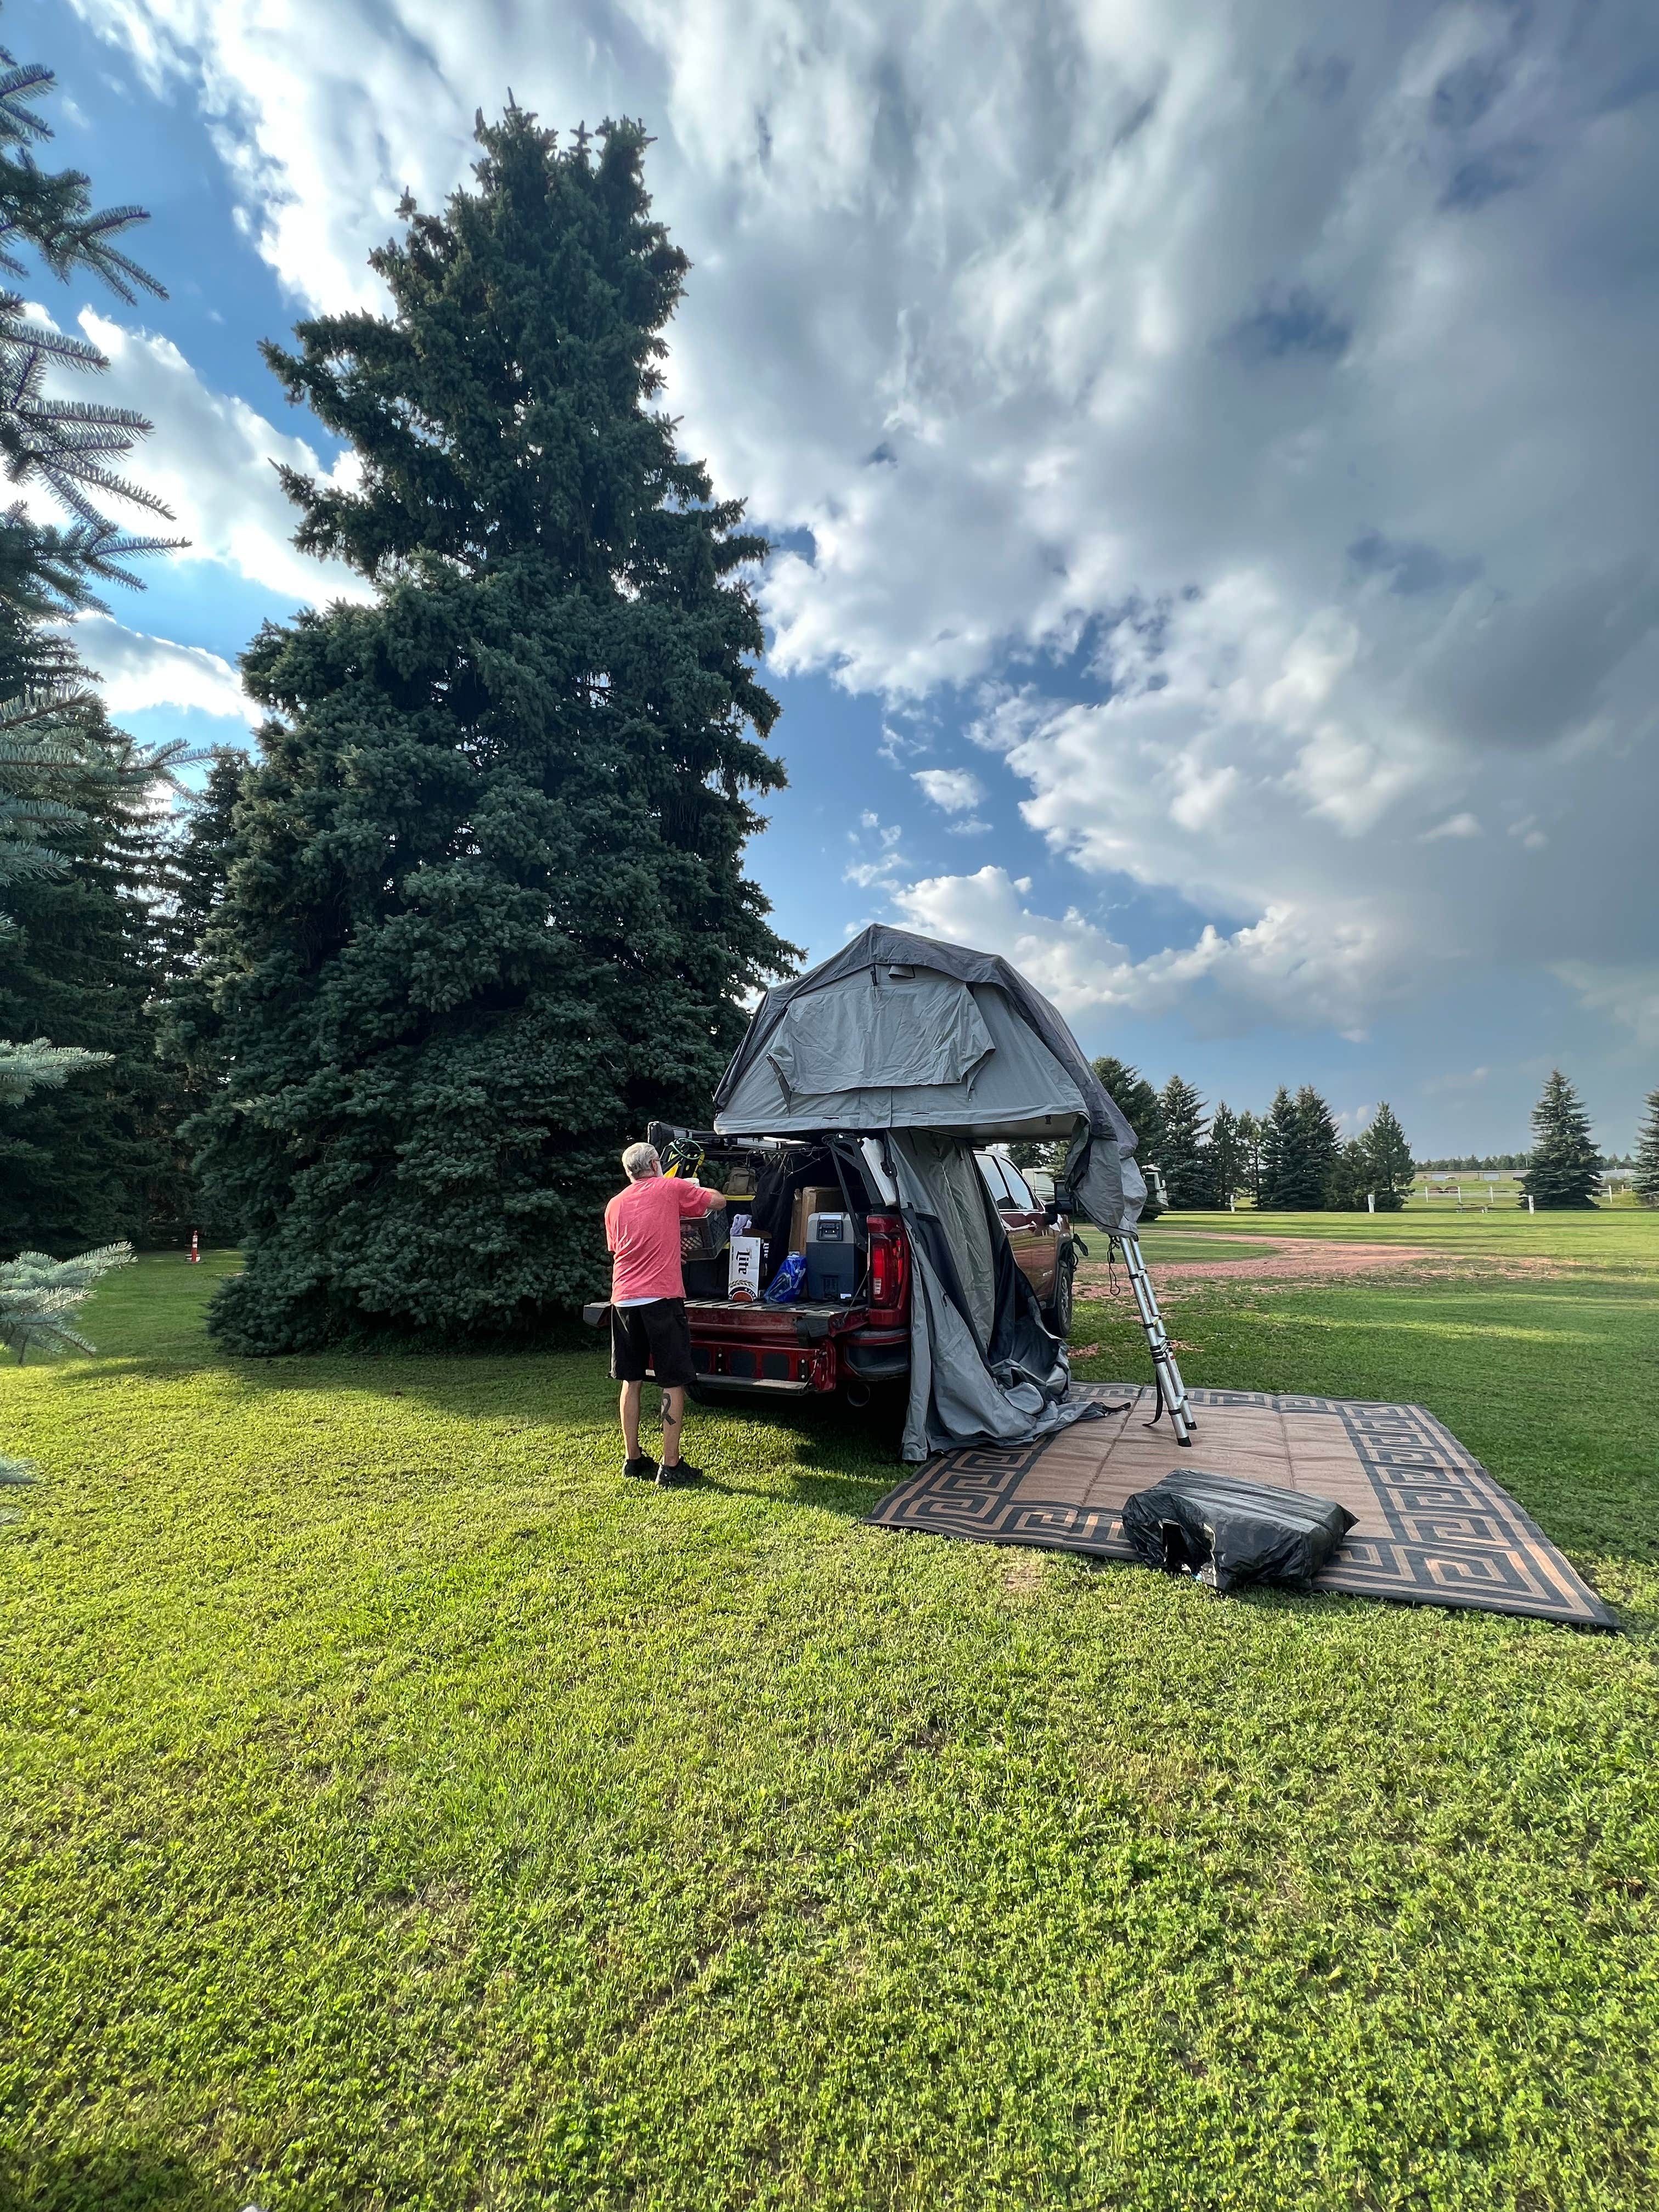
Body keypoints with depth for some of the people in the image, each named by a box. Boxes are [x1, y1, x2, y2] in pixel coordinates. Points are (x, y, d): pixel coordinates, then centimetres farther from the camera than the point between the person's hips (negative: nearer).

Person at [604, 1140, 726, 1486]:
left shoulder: (615, 1205, 14)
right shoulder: (671, 1188, 1)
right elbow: (718, 1201, 10)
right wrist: (697, 1190, 30)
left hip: (623, 1299, 5)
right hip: (661, 1299, -5)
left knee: (631, 1381, 15)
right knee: (673, 1384, 2)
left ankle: (633, 1459, 23)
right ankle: (671, 1467, 4)